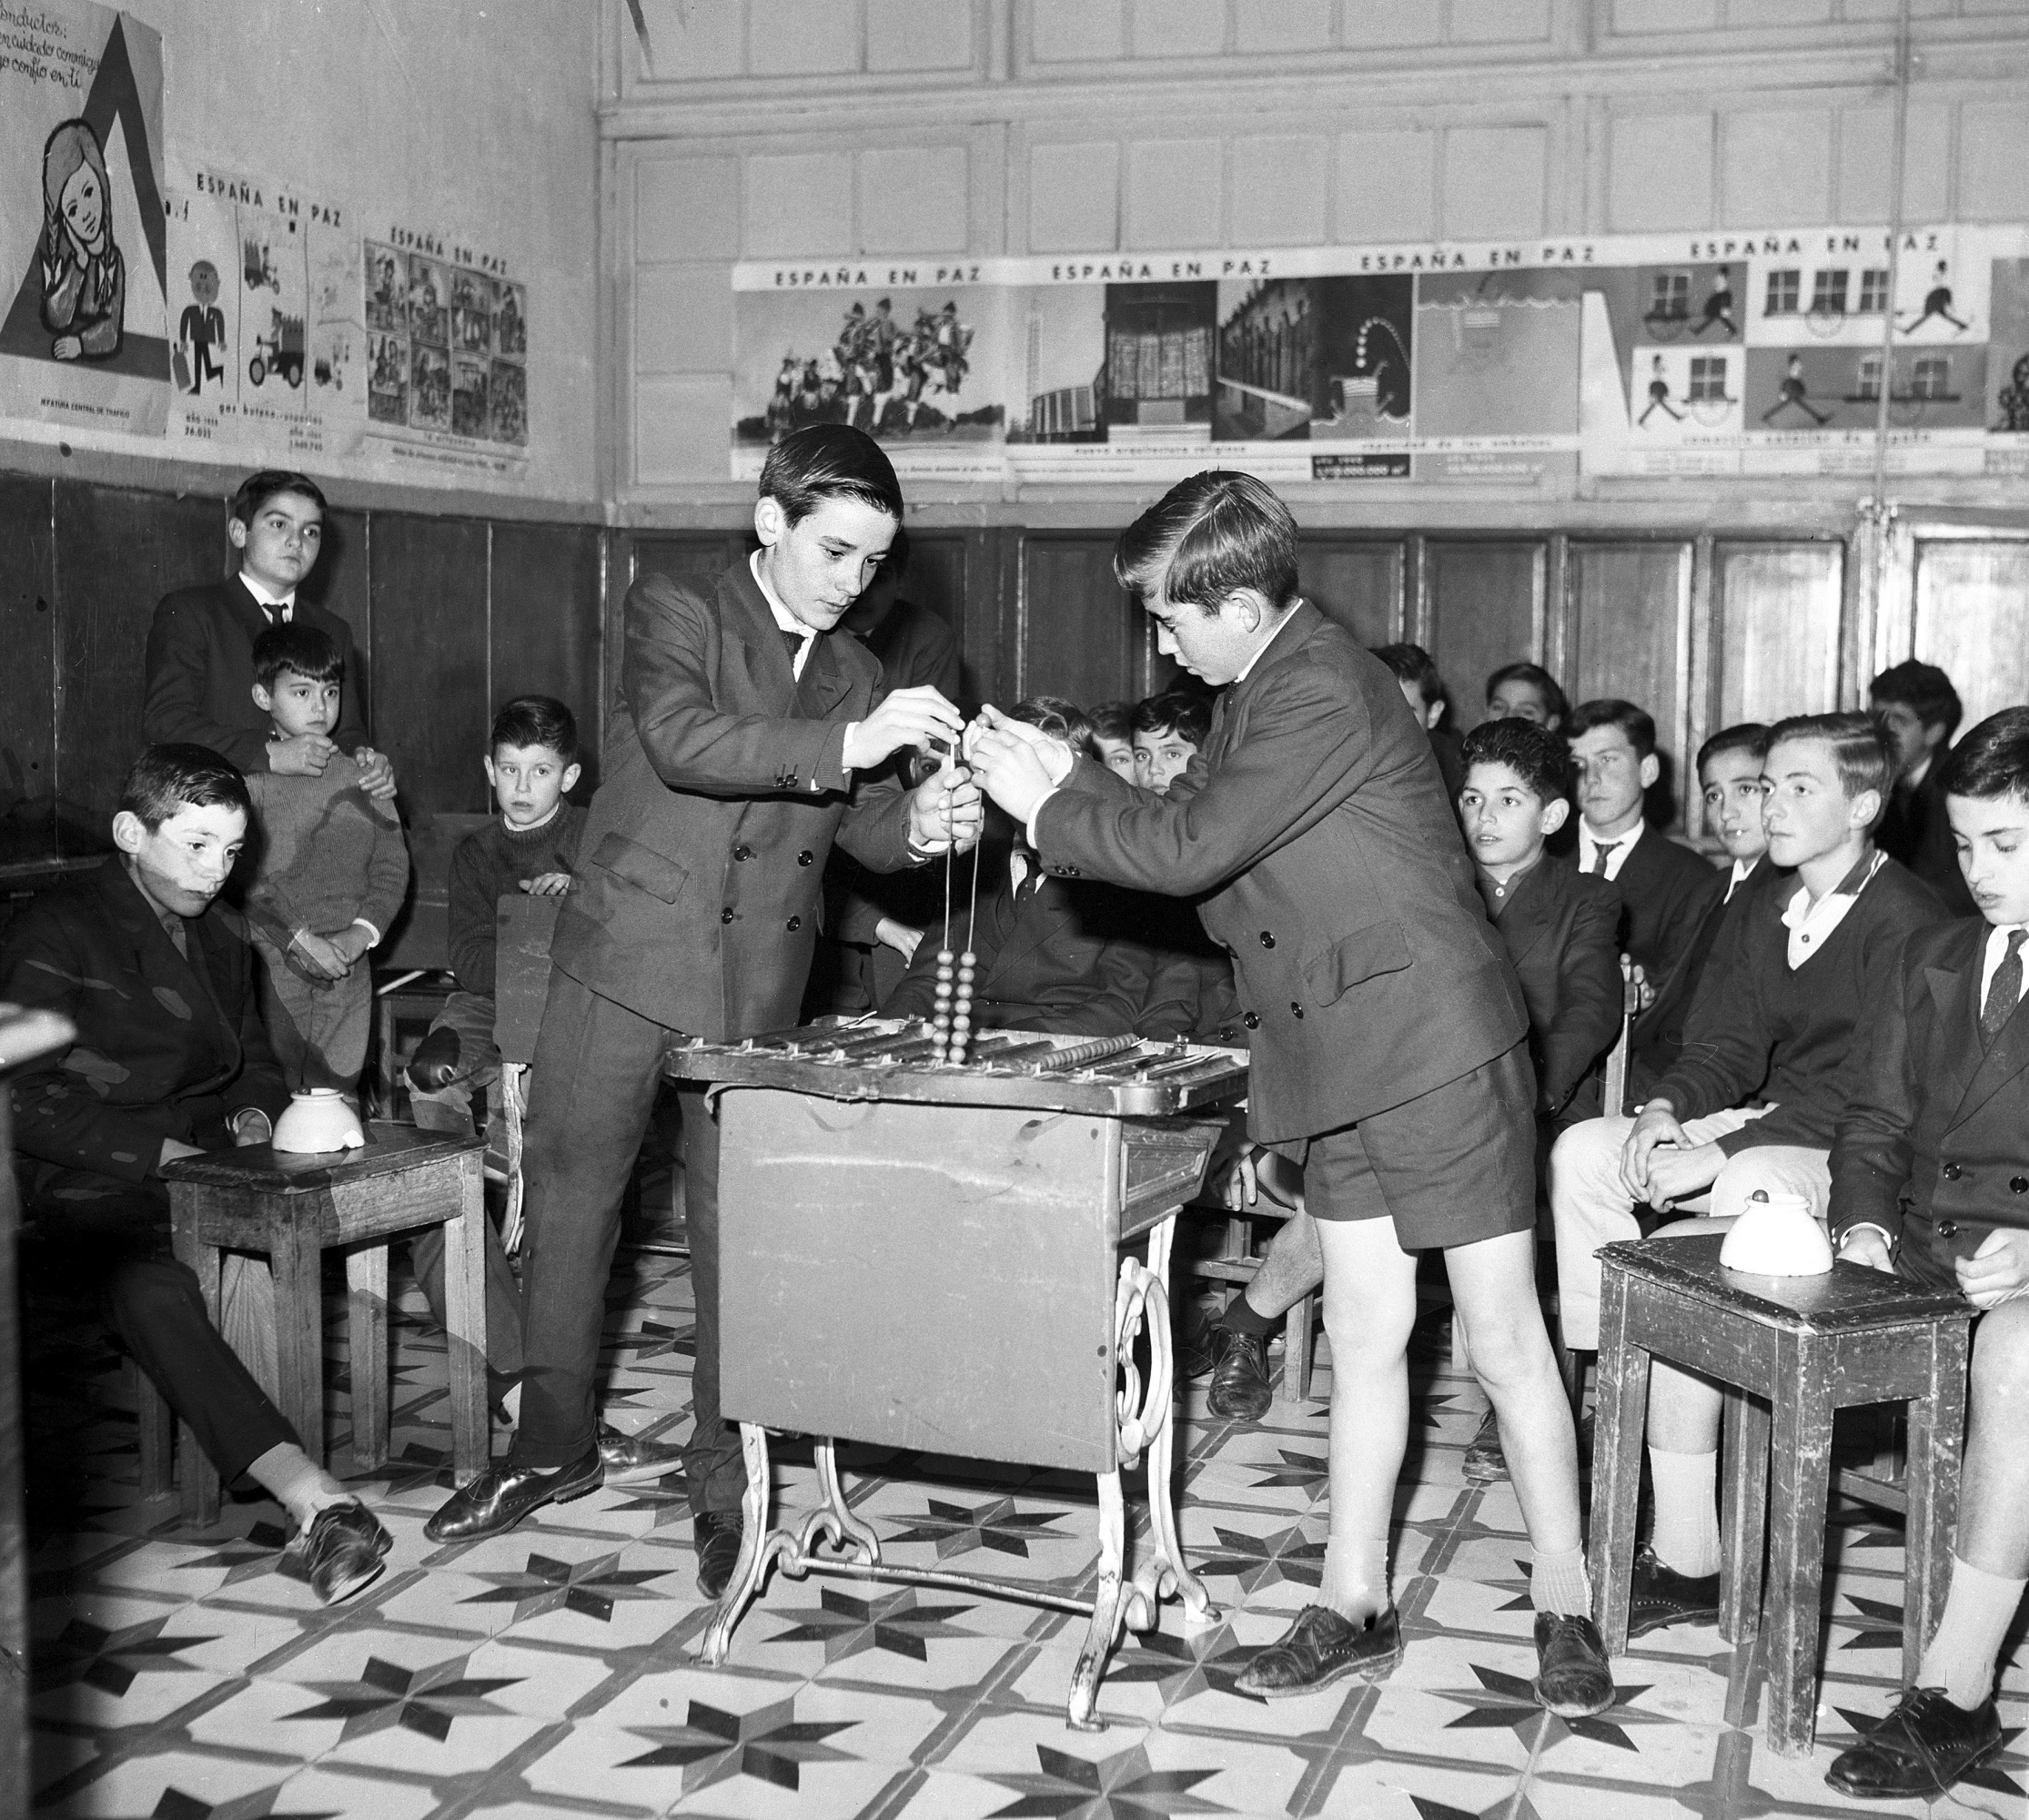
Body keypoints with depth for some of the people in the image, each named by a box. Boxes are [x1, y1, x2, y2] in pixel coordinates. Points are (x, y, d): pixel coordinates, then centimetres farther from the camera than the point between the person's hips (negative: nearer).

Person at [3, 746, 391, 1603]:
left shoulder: (219, 937, 20)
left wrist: (254, 1113, 8)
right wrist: (157, 1152, -16)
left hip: (213, 1158, 8)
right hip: (96, 1181, -8)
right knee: (150, 1284, -40)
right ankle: (311, 1494, -54)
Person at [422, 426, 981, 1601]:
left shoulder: (856, 677, 12)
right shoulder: (675, 613, -2)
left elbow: (864, 826, 8)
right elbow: (681, 738, -20)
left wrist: (921, 823, -15)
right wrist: (845, 743, -30)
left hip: (757, 986, 2)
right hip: (626, 952, -2)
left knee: (738, 1223, 4)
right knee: (569, 1195, 5)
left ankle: (727, 1482, 16)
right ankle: (555, 1446, 23)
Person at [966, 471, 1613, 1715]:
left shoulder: (1321, 693, -19)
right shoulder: (1271, 684, 11)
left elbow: (1187, 850, -21)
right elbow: (1190, 830, 13)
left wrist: (1048, 809, -9)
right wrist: (1063, 782, 4)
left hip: (1432, 1046, -9)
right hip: (1346, 1056, 9)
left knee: (1506, 1338, 2)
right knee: (1364, 1335, 11)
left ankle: (1566, 1603, 15)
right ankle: (1356, 1605, 19)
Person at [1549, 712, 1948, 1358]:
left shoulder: (1907, 922, -15)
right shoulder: (1764, 895, 11)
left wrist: (1724, 1152, -24)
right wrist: (1667, 1107, -9)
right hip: (1767, 1121, 8)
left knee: (1750, 1185, -37)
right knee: (1582, 1151, -7)